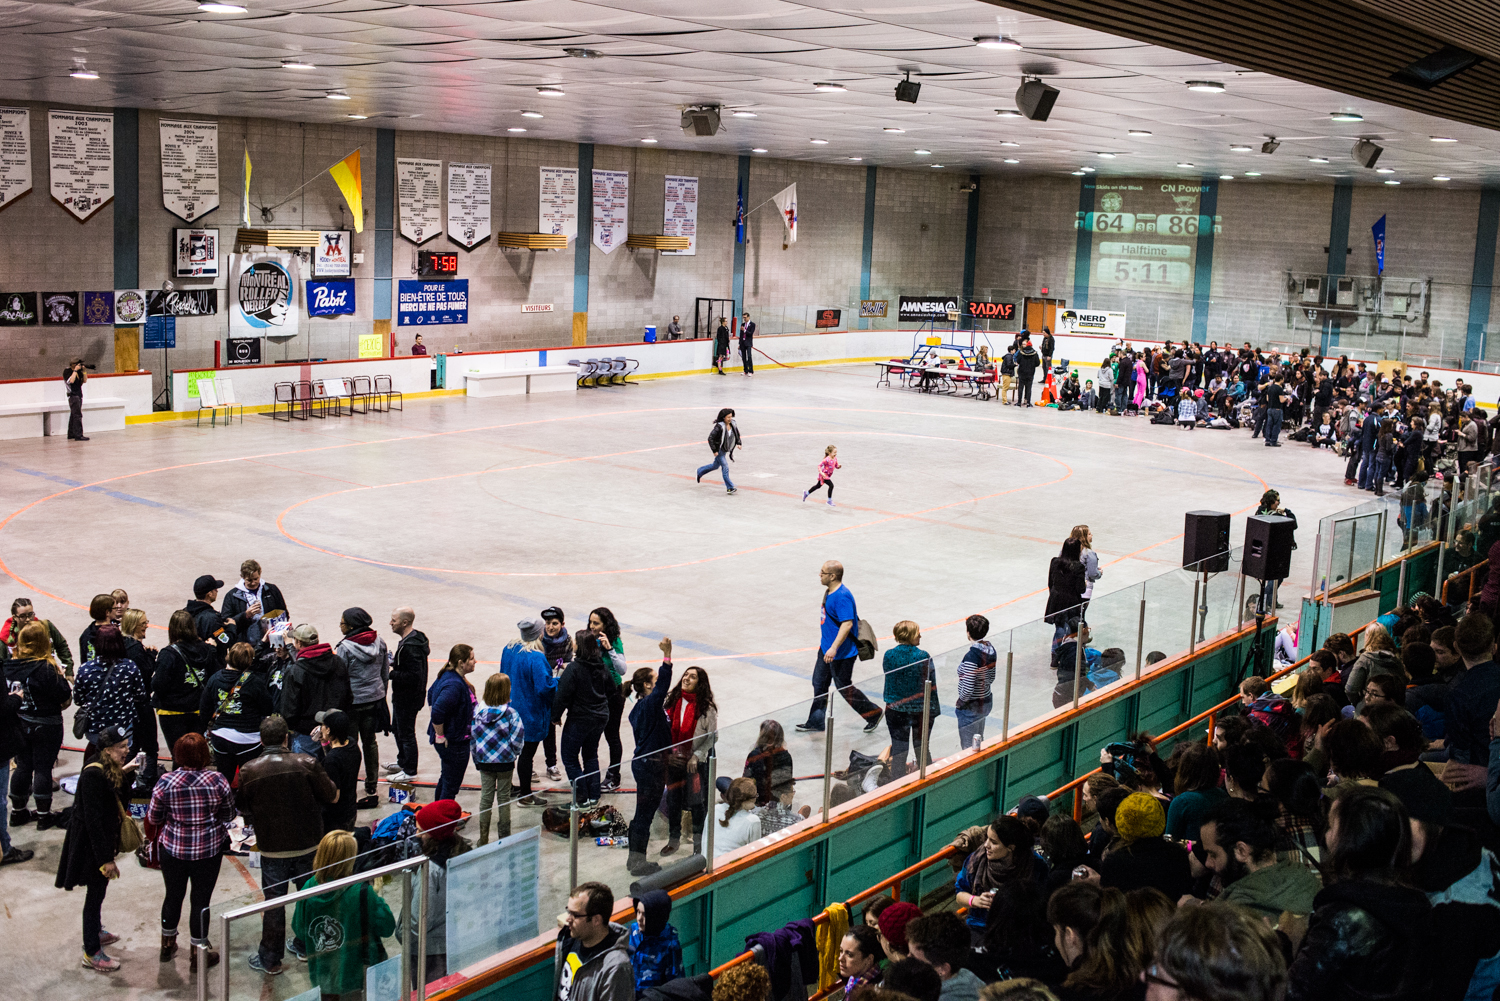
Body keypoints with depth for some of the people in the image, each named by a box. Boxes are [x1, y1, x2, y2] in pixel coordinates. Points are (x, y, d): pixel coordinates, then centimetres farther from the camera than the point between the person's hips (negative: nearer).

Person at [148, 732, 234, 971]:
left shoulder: (166, 783, -14)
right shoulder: (217, 780, -15)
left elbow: (153, 819, -3)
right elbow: (229, 815, -2)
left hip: (173, 850, 1)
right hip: (209, 850, -1)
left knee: (173, 896, 20)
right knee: (201, 899, 10)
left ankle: (168, 945, 39)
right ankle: (199, 953, 21)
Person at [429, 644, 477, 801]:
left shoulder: (448, 675, 3)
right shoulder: (454, 685, -28)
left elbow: (431, 693, 19)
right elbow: (437, 713, -36)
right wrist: (440, 737, -23)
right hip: (454, 743, -11)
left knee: (446, 779, 26)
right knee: (452, 784, 2)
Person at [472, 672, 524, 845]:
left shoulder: (478, 712, -5)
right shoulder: (510, 713, -16)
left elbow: (472, 736, 1)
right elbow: (517, 738, -14)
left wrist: (476, 759, 11)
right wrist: (514, 753, 6)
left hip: (484, 761, 3)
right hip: (505, 761, -2)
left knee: (486, 798, 11)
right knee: (504, 798, 10)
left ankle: (483, 838, 13)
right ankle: (504, 836, 17)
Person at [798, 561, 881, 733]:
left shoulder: (842, 596, -25)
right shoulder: (829, 591, 6)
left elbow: (847, 624, -31)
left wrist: (834, 648, -36)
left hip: (841, 653, -10)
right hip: (826, 648, 10)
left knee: (844, 688, 4)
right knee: (819, 683, 14)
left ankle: (873, 713, 22)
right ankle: (816, 723, 25)